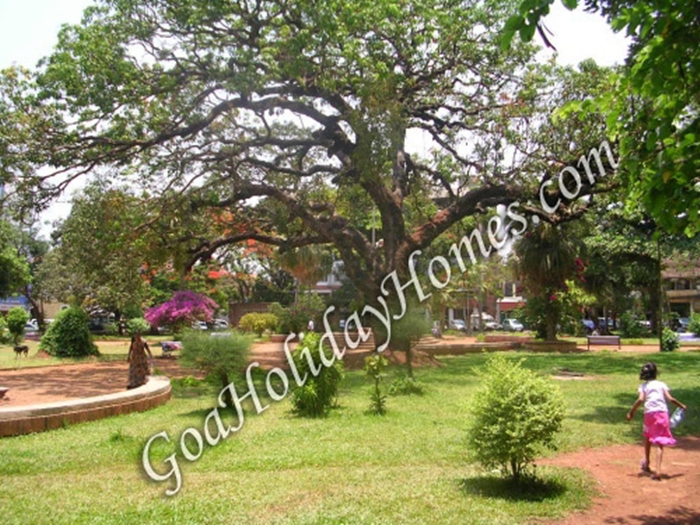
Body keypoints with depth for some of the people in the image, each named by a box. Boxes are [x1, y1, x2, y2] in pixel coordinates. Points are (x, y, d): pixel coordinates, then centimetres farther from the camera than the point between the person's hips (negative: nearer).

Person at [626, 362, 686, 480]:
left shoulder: (643, 386, 5)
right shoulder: (661, 384, 8)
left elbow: (640, 399, -11)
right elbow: (670, 398, -2)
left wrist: (631, 412, -5)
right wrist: (681, 405, 13)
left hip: (649, 414, 0)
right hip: (662, 413, 0)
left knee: (647, 437, 26)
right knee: (660, 443, -1)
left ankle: (646, 464, 38)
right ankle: (658, 471, -13)